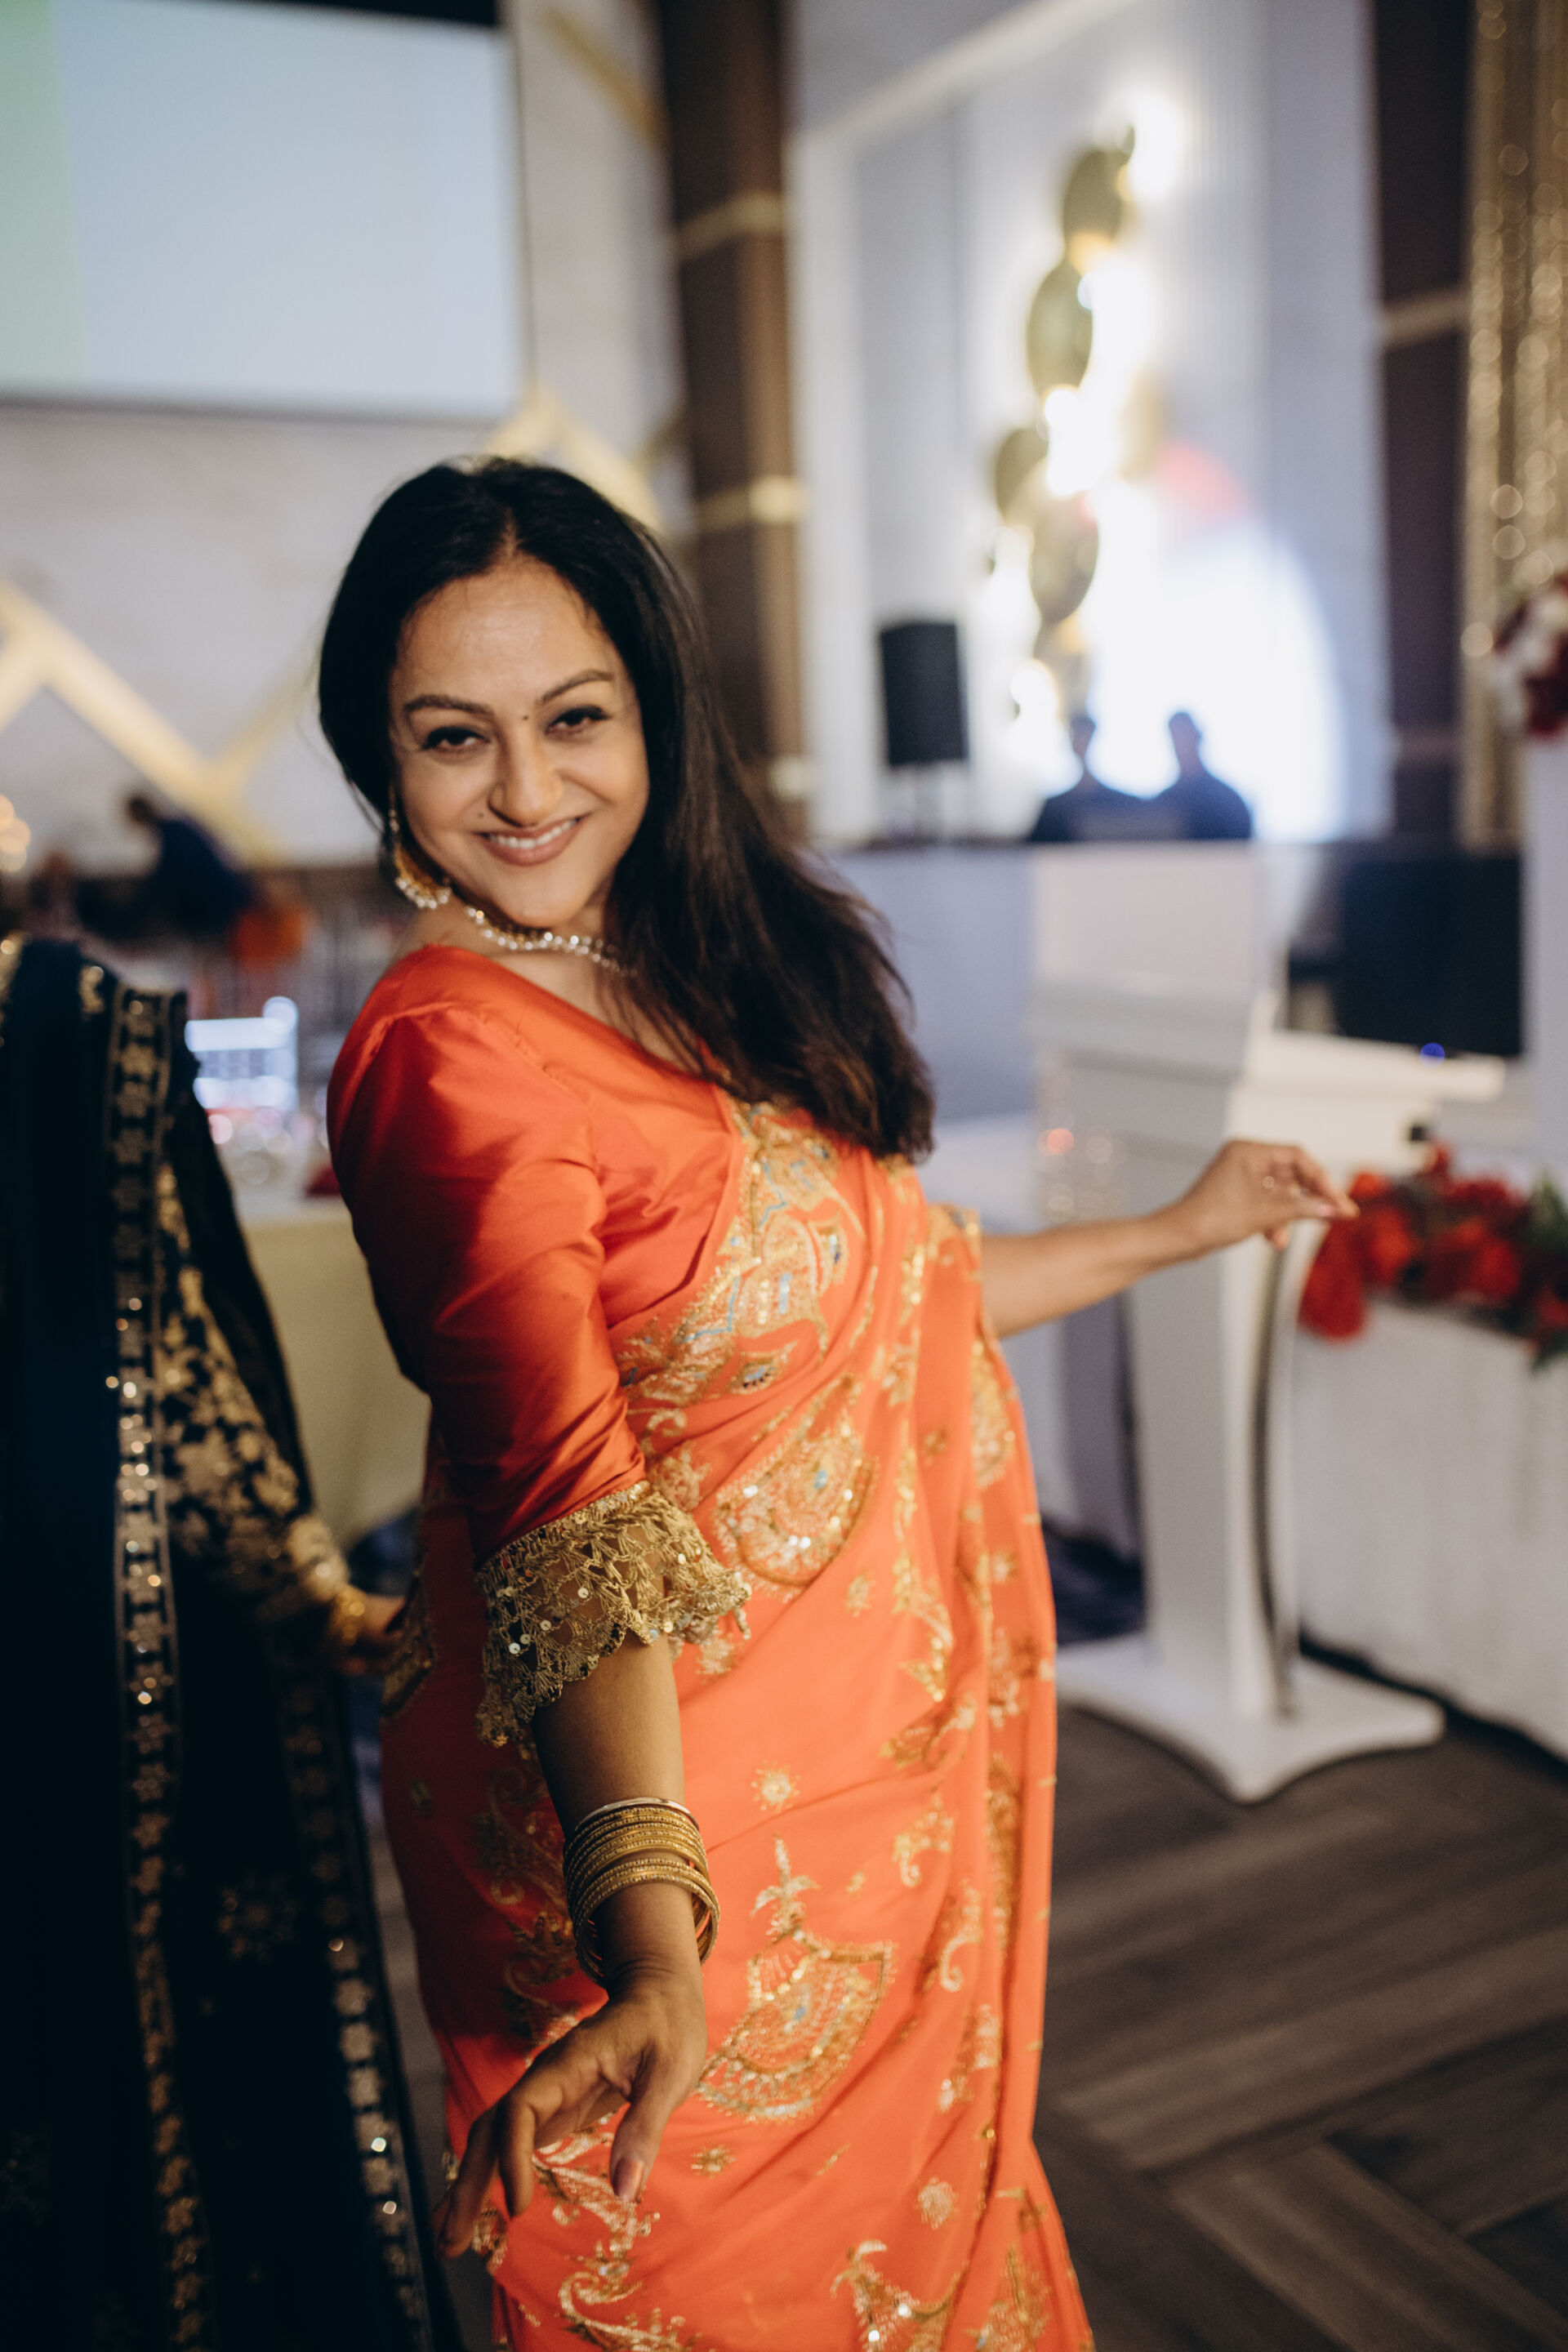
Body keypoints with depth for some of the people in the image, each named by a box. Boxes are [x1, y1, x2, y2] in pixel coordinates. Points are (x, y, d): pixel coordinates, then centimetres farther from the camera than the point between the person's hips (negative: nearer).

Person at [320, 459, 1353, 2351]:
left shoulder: (704, 977, 6)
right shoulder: (449, 1055, -20)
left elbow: (876, 1278, 17)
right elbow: (569, 1505, -30)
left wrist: (1177, 1230, 26)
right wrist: (652, 1942, -37)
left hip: (880, 1762, 8)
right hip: (668, 1803, -7)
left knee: (919, 2194, 23)